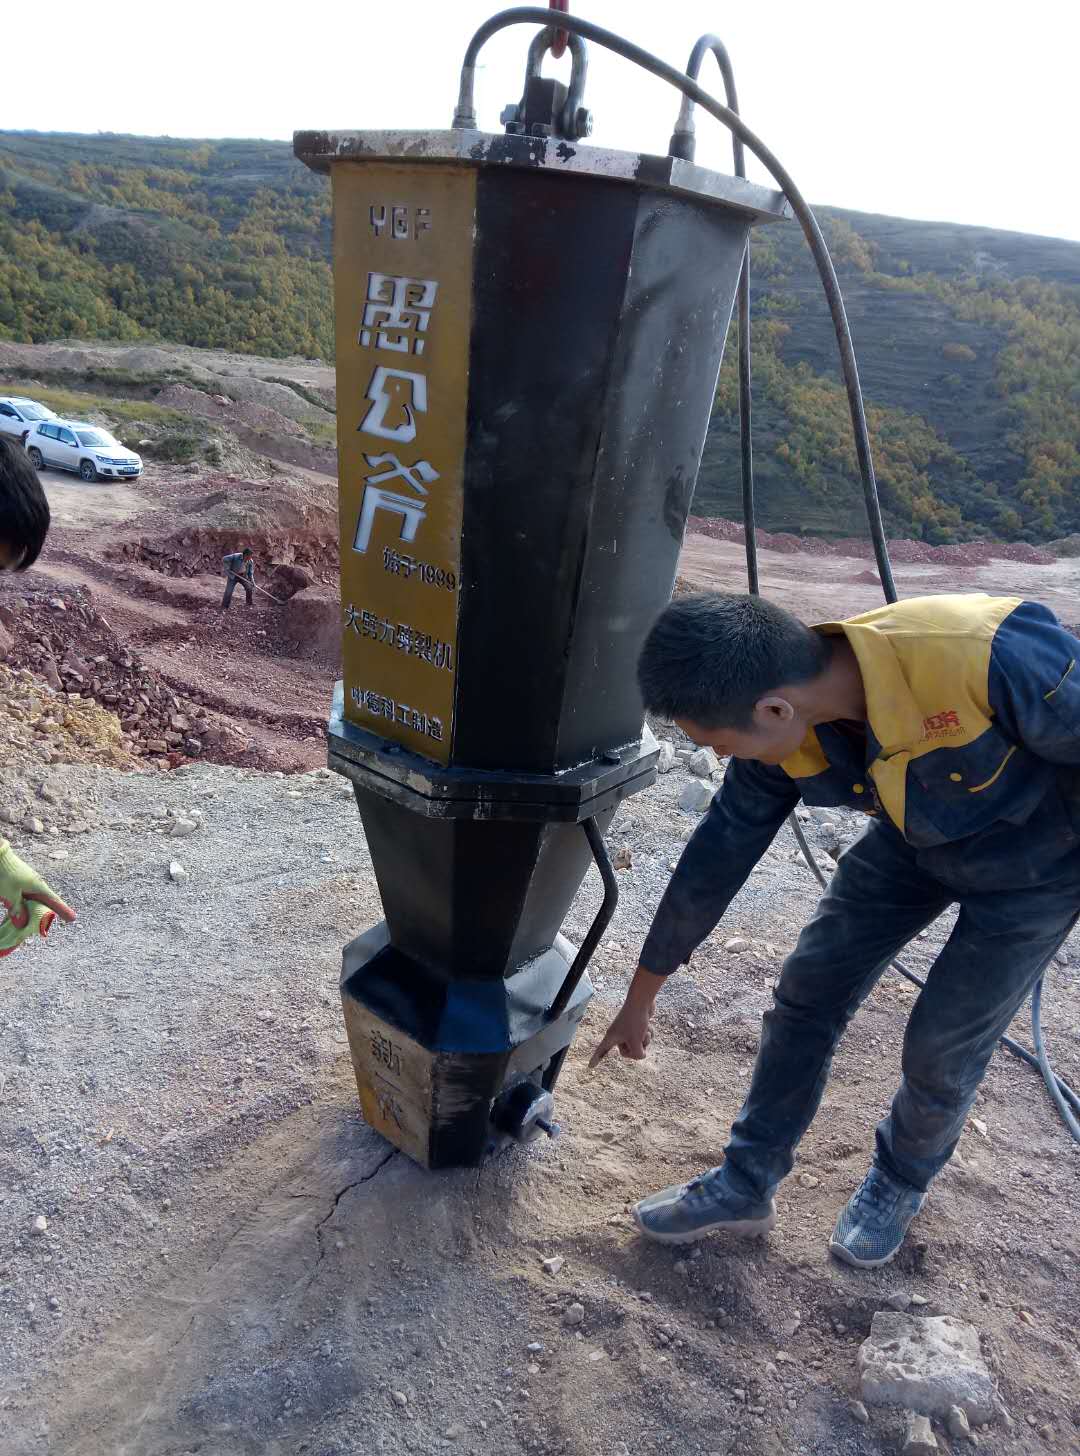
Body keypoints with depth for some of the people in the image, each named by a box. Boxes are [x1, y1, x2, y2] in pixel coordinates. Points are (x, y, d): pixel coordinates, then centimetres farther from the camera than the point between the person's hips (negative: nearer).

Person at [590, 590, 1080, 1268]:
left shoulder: (989, 657, -43)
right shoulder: (785, 729, -21)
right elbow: (717, 856, -9)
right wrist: (640, 999, 2)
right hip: (916, 839, 4)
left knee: (943, 1047, 2)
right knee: (806, 995, 2)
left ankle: (902, 1182, 35)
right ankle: (746, 1184, 22)